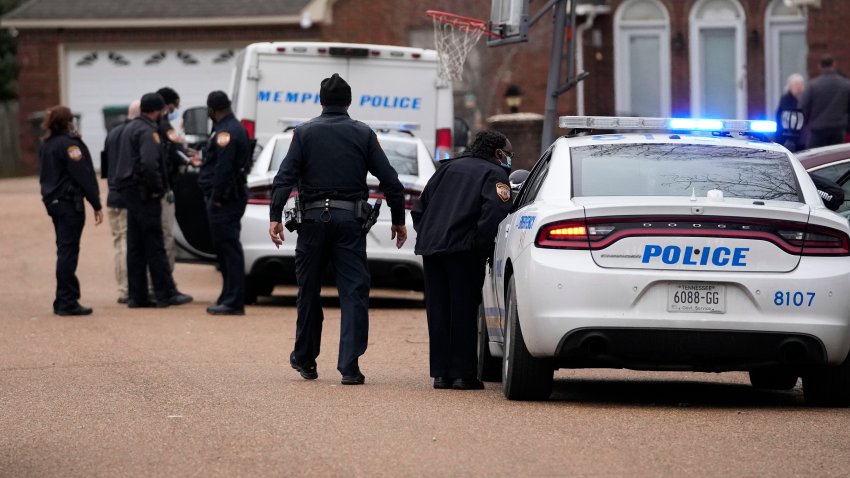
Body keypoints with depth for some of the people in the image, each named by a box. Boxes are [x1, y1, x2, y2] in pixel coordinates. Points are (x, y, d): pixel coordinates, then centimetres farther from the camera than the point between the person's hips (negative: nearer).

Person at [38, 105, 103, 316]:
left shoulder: (46, 146, 13)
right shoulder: (69, 143, -14)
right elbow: (83, 175, -16)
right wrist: (96, 205, -15)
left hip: (53, 202, 9)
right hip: (70, 203, -9)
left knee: (65, 251, 14)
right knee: (68, 251, -7)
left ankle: (63, 302, 16)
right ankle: (67, 302, -7)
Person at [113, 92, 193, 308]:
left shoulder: (130, 128, 17)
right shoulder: (148, 132, -15)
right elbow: (149, 163, -29)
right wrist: (157, 188, -17)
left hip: (130, 193, 10)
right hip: (145, 195, -10)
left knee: (136, 247, 10)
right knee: (154, 245, -7)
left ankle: (137, 295, 10)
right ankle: (165, 293, -6)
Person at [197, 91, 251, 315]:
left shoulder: (225, 132, -15)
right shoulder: (237, 129, 18)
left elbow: (223, 168, -23)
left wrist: (216, 198, -21)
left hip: (224, 199, -11)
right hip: (235, 194, 11)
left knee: (228, 248, -10)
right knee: (227, 248, 15)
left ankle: (233, 302, -11)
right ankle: (230, 299, 20)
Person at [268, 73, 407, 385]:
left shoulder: (305, 133, 3)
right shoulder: (363, 134, 5)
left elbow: (285, 177, -7)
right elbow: (390, 181, 4)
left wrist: (275, 216, -10)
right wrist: (399, 220, 11)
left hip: (313, 220, 0)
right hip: (350, 221, 0)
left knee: (309, 292, 13)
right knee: (354, 293, -2)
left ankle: (305, 360, 26)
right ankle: (349, 365, -11)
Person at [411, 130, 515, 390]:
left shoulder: (449, 168, 23)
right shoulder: (494, 174, 3)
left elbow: (419, 208, 22)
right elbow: (495, 210, -15)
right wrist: (483, 246, -8)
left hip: (430, 247, 6)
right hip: (462, 249, -6)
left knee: (438, 312, 9)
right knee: (463, 312, -2)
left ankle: (440, 372, 10)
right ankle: (462, 373, -3)